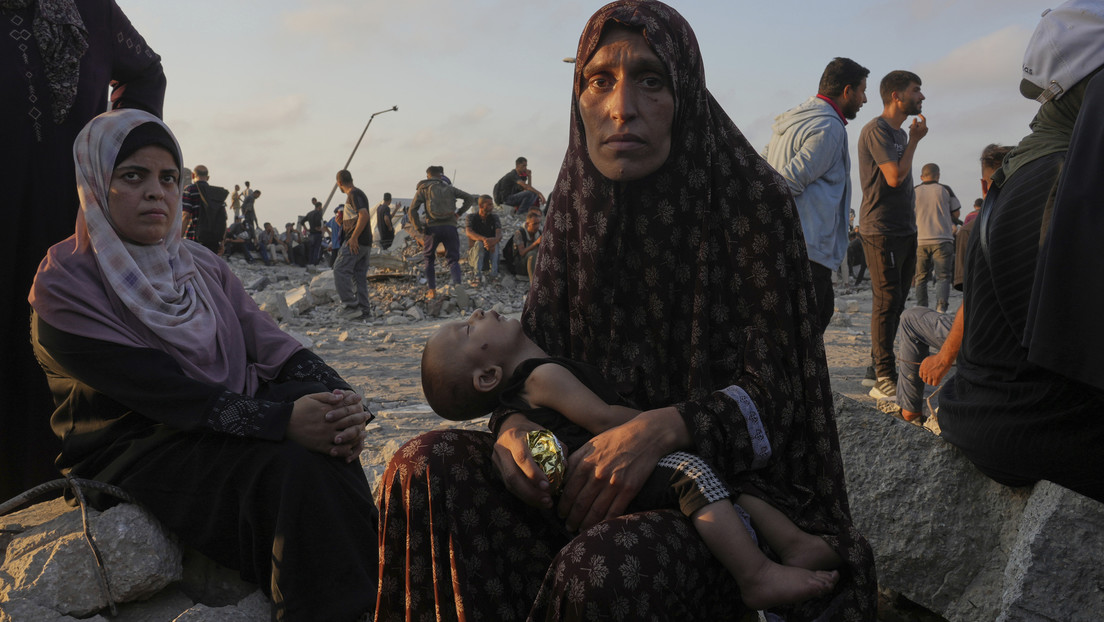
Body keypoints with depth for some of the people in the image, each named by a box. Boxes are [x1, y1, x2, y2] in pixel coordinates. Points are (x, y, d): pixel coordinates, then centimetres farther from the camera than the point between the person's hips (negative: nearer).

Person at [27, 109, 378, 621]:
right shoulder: (65, 287, -7)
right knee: (293, 466, -28)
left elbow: (271, 344, 2)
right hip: (132, 458, -5)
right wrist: (283, 419, -31)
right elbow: (164, 391, -20)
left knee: (326, 450, -23)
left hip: (230, 437, 6)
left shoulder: (203, 266, 13)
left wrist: (335, 398, -20)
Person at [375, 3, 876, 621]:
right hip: (591, 466, 5)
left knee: (601, 570, -35)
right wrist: (513, 422, -18)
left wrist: (663, 428, -31)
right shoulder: (577, 204, 3)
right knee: (428, 466, -16)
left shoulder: (753, 198, -12)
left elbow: (773, 390, -13)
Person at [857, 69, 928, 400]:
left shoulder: (900, 133, 19)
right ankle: (884, 379, -4)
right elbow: (895, 177, -19)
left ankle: (878, 367, 19)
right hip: (882, 230, -9)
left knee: (895, 303, 11)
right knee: (887, 301, -8)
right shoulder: (876, 130, -11)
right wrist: (914, 140, -7)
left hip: (905, 230, 9)